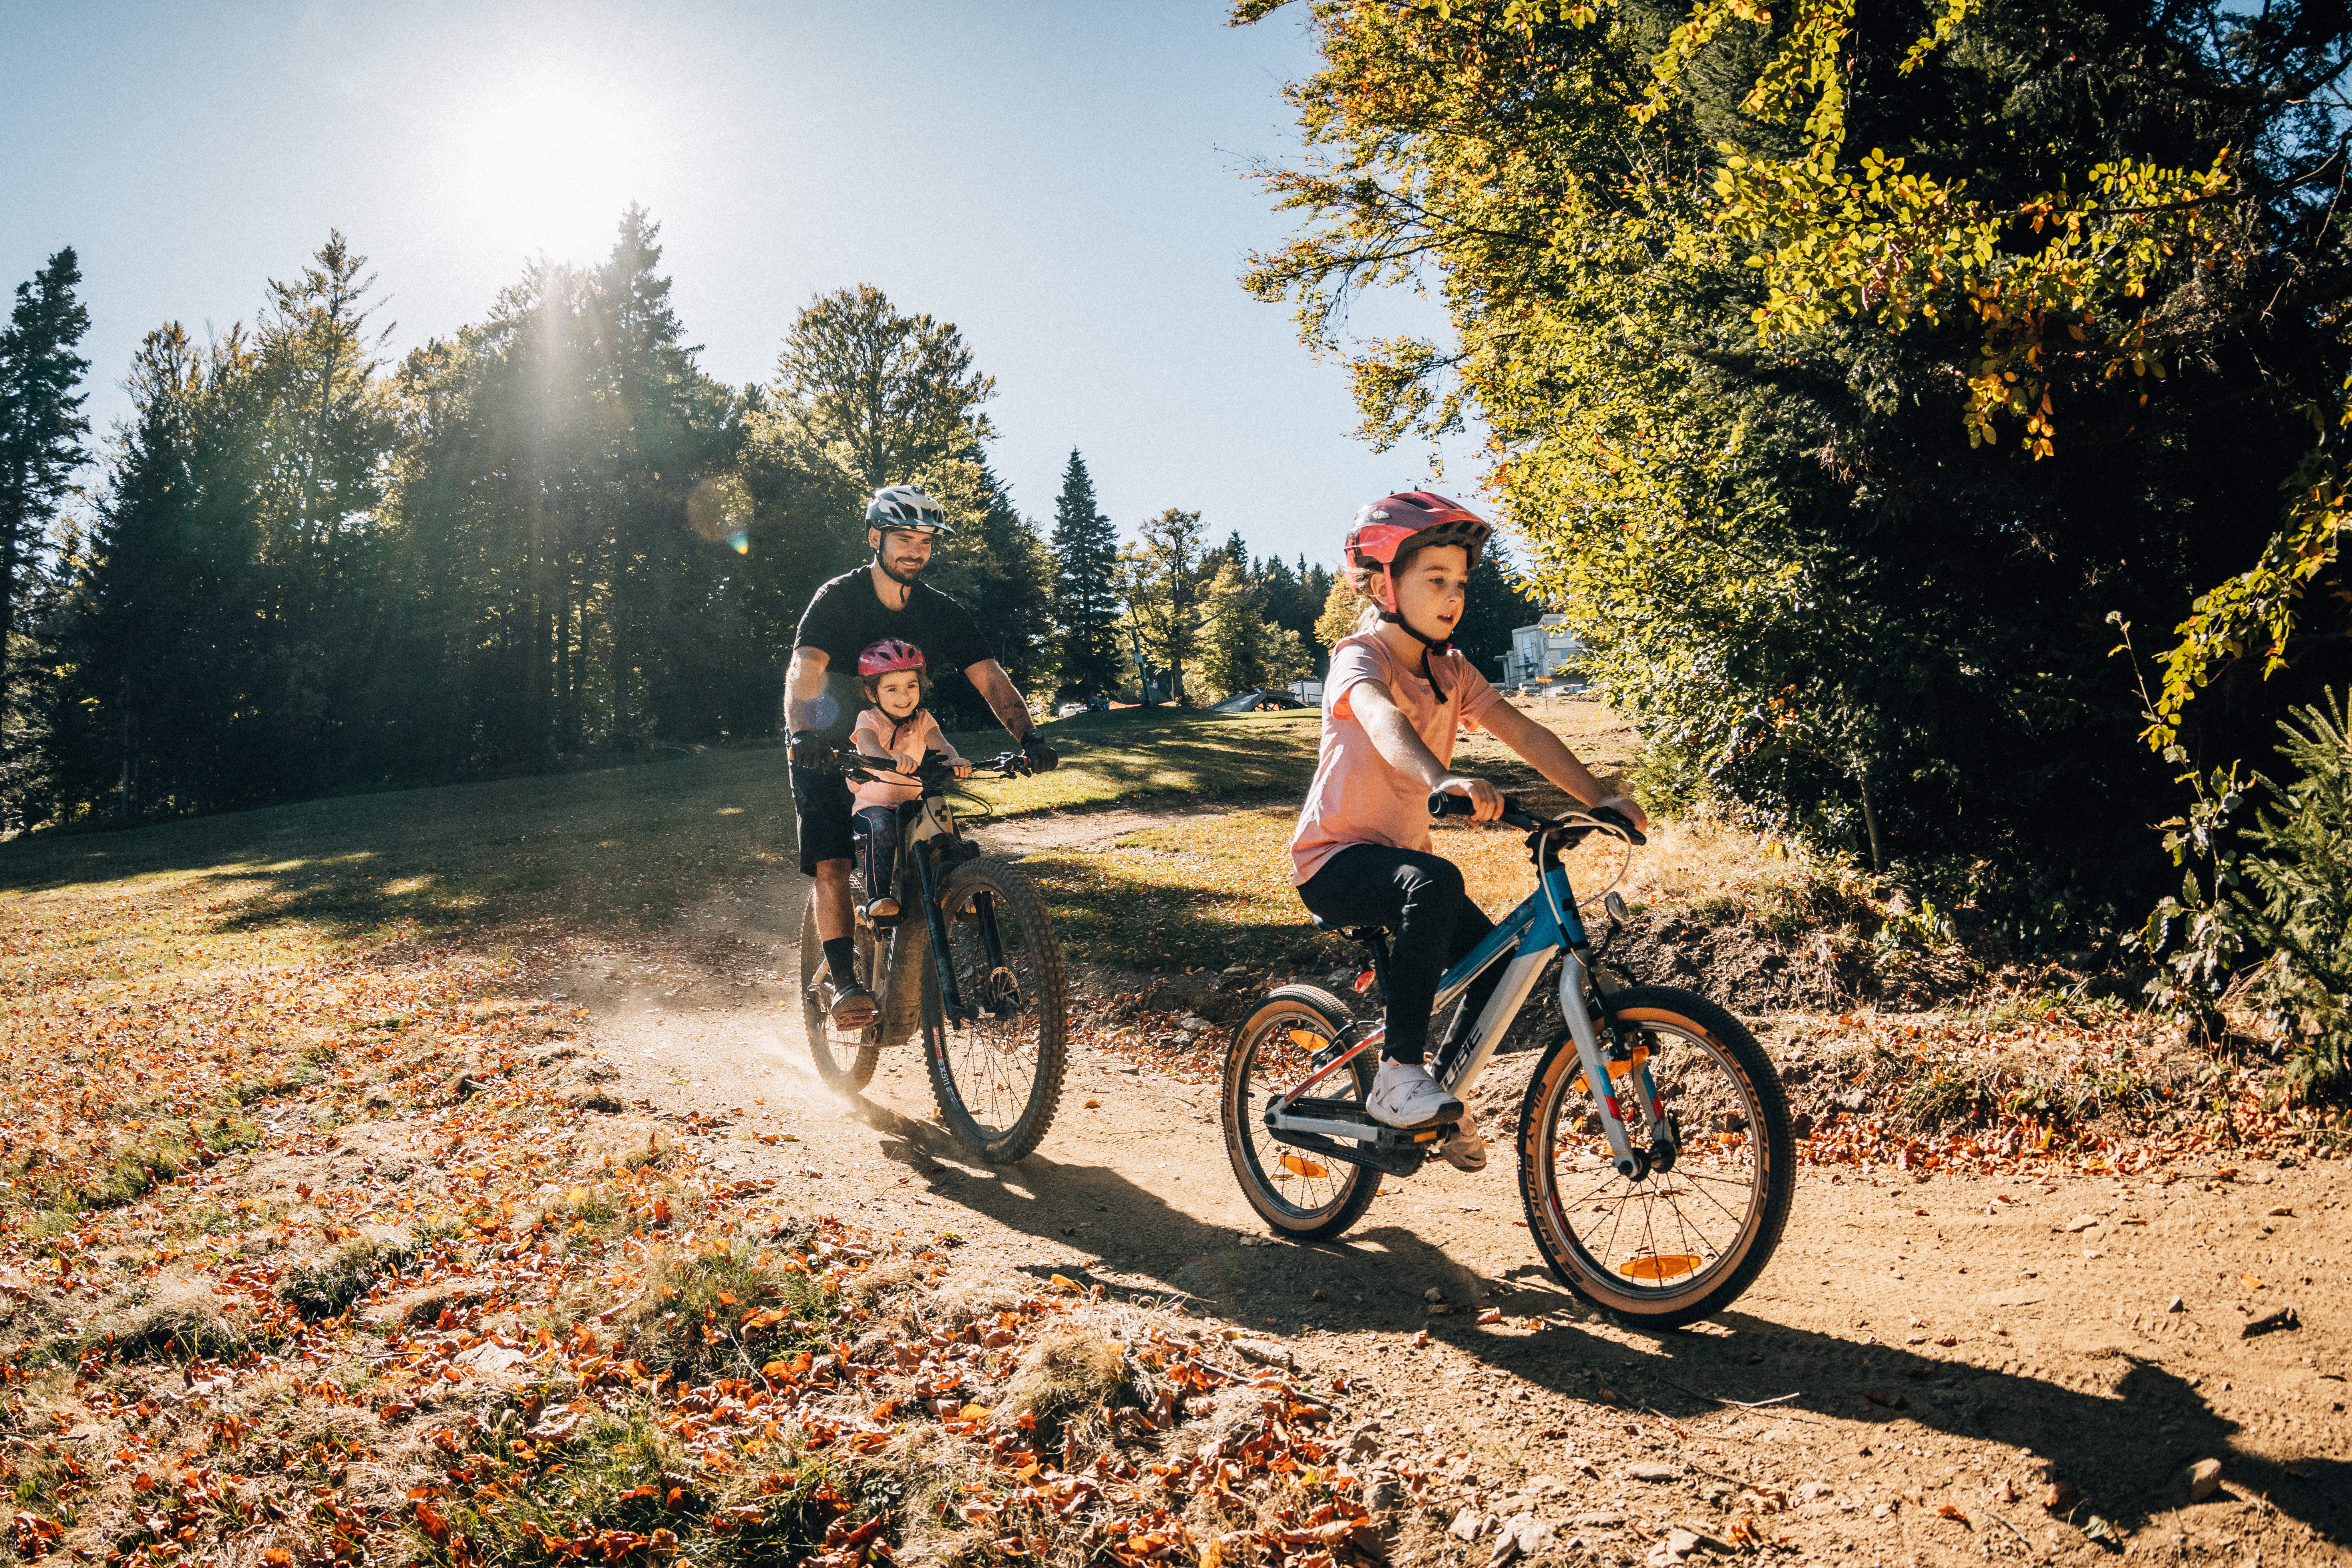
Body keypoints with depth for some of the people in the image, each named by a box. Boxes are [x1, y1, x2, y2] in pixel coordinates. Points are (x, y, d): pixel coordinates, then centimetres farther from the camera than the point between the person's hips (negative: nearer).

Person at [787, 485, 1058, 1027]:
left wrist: (1030, 739, -31)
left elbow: (990, 677, -15)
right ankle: (841, 979, -11)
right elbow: (805, 669, -33)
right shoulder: (838, 599, -17)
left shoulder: (941, 612, -7)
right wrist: (804, 733, -53)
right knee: (832, 862, -16)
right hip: (828, 753, -3)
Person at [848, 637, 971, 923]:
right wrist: (891, 759, -56)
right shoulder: (869, 720, -8)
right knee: (883, 825, -35)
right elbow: (867, 744, -31)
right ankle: (877, 898, -28)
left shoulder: (922, 719, 3)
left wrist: (954, 761, -42)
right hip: (872, 804, -4)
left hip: (913, 803, 5)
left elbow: (940, 743, -16)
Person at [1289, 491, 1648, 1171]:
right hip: (1335, 858, -7)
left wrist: (1598, 796, -18)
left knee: (1499, 960, -5)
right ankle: (1397, 1076, -28)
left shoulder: (1450, 671, 5)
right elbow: (1382, 721, -39)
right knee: (1436, 884, -35)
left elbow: (1523, 733, -4)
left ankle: (1440, 1092, 19)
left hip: (1402, 855, 7)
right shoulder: (1359, 656, -17)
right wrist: (1443, 780, -59)